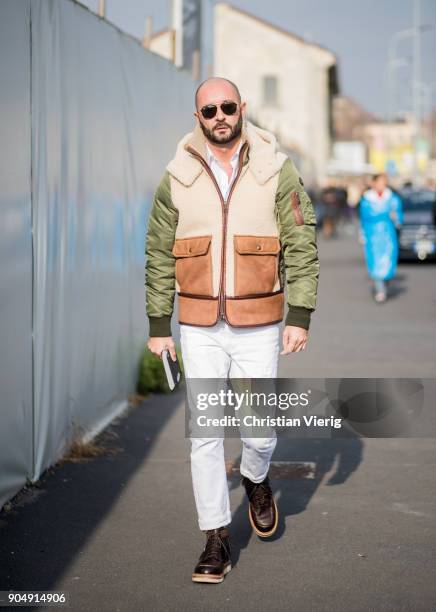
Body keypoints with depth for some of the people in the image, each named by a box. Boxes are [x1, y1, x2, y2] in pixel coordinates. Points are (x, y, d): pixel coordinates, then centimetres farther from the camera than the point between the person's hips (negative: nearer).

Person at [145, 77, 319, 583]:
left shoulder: (277, 171, -3)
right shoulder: (177, 179, 1)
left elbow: (302, 246, -3)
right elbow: (159, 255, 6)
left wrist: (300, 317, -9)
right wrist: (158, 325, 5)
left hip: (259, 328, -1)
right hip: (200, 330, 1)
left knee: (259, 432, 3)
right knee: (204, 435, 0)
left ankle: (255, 480, 39)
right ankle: (217, 541, 11)